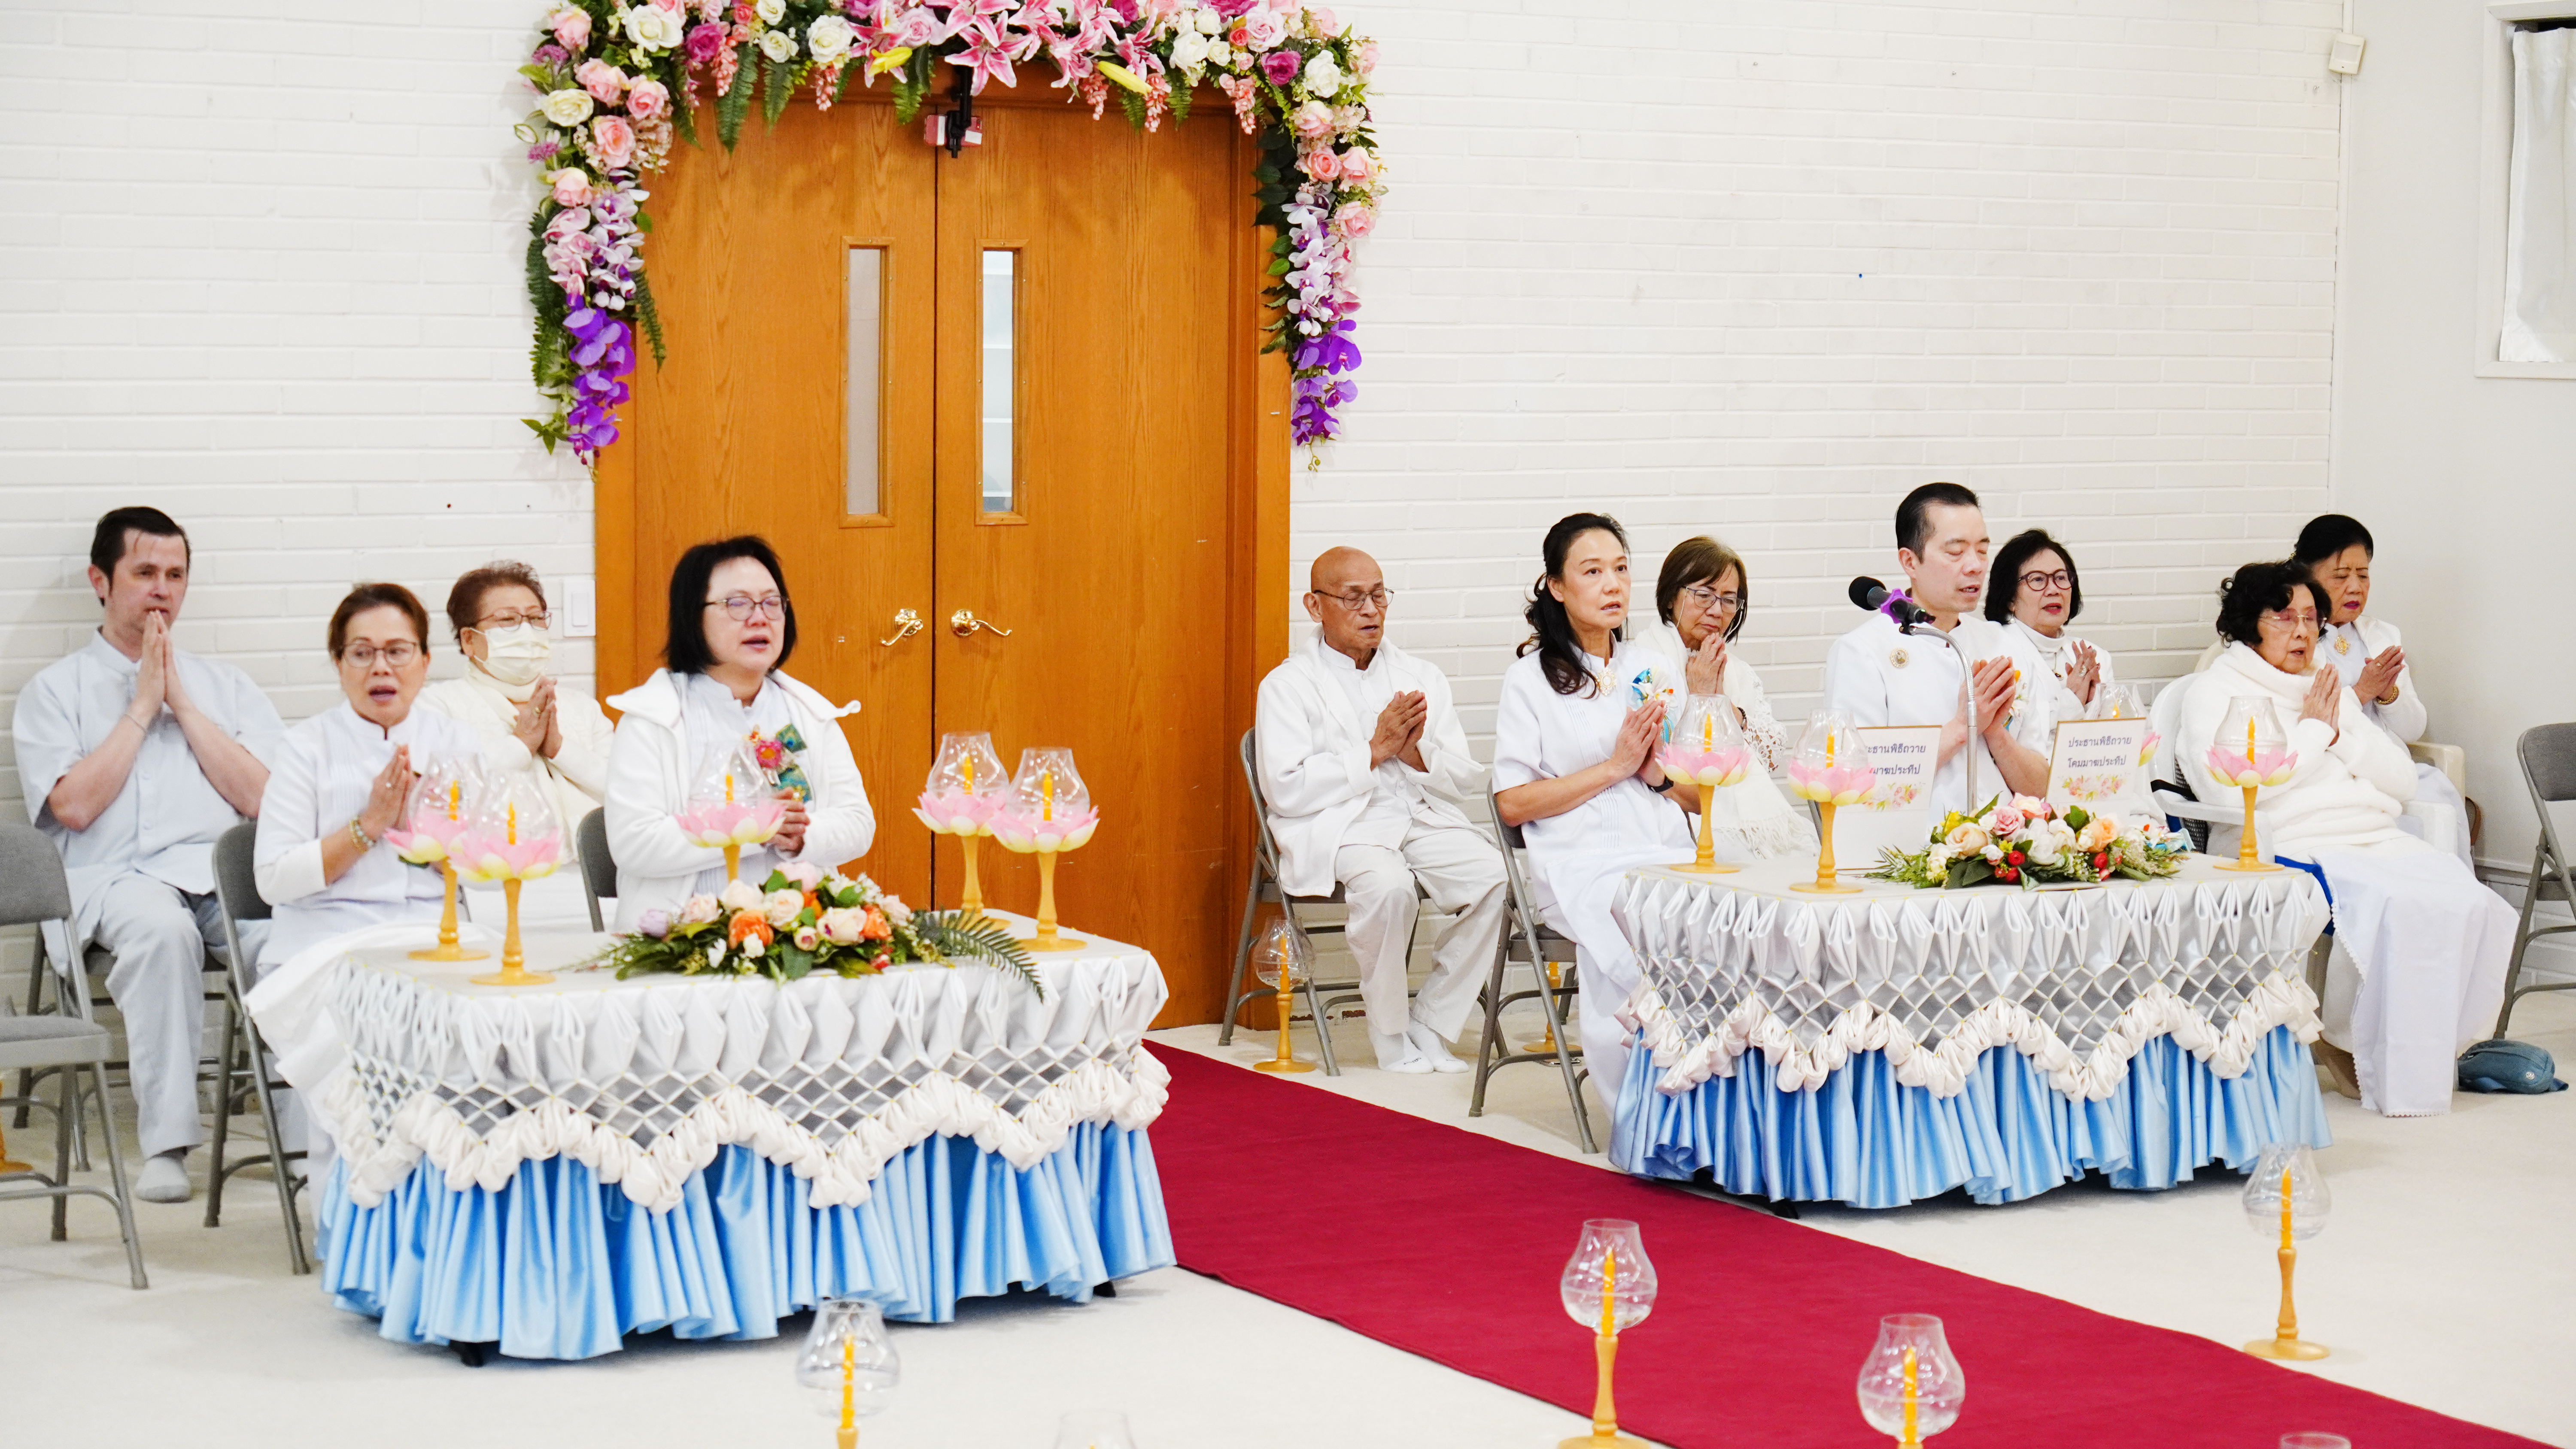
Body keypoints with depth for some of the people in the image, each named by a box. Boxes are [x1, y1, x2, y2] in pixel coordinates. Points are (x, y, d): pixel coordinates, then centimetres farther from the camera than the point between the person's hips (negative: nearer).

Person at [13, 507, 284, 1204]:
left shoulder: (224, 686, 24)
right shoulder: (55, 690, 16)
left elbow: (265, 798, 8)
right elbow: (75, 806, -1)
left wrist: (182, 706, 6)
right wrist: (140, 709, 4)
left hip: (226, 875, 3)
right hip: (117, 879, -2)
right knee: (162, 928, -39)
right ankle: (166, 1143, -36)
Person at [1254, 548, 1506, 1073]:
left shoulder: (1421, 678, 19)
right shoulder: (1287, 686, 5)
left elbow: (1463, 781, 13)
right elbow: (1286, 790, -9)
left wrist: (1415, 754, -8)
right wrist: (1374, 752, -9)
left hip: (1423, 818, 4)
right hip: (1337, 827, -4)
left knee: (1492, 872, -25)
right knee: (1388, 885, -36)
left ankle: (1430, 1028, -11)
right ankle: (1392, 1039, -15)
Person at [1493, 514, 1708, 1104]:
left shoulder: (1658, 669, 21)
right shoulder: (1531, 679, 8)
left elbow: (1701, 795, 21)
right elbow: (1513, 803, -1)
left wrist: (1658, 773, -1)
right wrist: (1614, 767, -4)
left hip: (1669, 852, 4)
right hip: (1581, 861, -4)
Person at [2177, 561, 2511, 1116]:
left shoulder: (2330, 691, 25)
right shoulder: (2216, 690, 5)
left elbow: (2402, 780, 18)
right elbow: (2226, 786, -14)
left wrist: (2342, 731, 2)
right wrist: (2311, 732, -4)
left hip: (2377, 840, 7)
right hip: (2293, 846, -6)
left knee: (2469, 903, -21)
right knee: (2398, 908, -32)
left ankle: (2430, 1047, -9)